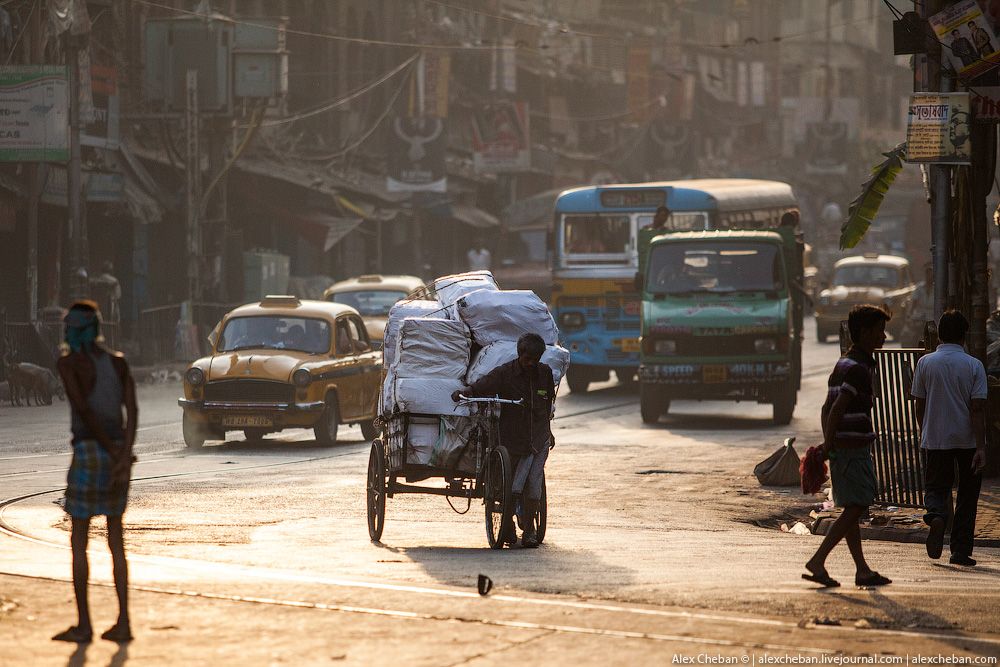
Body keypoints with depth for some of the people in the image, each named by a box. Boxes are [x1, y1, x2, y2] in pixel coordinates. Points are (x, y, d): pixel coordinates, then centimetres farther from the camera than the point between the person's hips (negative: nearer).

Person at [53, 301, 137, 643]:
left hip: (88, 454, -6)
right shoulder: (119, 362, 9)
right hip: (120, 455, 6)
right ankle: (123, 623, 8)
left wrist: (114, 453, -14)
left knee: (78, 540, 5)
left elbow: (83, 410, -18)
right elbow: (132, 409, -2)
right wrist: (125, 458, -11)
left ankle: (83, 625, 7)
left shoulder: (67, 363, -8)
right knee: (115, 540, 12)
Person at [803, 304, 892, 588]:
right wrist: (828, 445, -20)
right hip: (854, 447, -10)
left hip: (841, 448, 10)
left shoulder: (843, 365, 16)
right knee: (856, 507, -8)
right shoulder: (859, 368, -15)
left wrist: (828, 443, 16)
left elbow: (828, 408, 19)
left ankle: (862, 570, 13)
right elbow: (838, 409, -22)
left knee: (852, 509, 10)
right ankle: (818, 561, -12)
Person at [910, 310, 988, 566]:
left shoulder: (925, 363, -3)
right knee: (967, 496, 11)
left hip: (935, 439, 1)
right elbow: (978, 408, -12)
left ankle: (936, 515, -21)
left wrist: (924, 434, 20)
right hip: (967, 440, -1)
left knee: (936, 487, 13)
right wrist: (981, 447, -13)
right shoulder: (974, 365, -7)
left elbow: (919, 405, 3)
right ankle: (961, 550, 11)